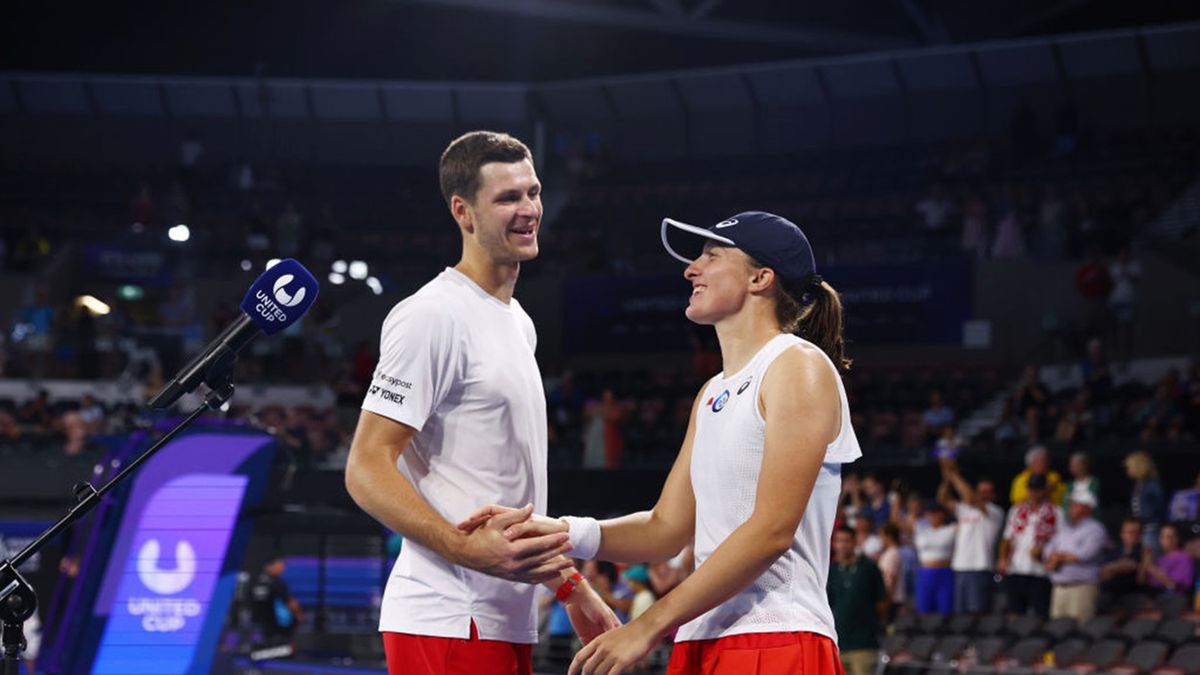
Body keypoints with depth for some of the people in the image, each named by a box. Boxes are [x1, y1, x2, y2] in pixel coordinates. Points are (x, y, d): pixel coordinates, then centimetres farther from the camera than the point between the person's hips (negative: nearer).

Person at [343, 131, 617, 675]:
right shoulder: (432, 315, -10)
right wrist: (468, 549, -27)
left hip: (508, 624, 9)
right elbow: (366, 469, -16)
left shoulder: (519, 323, 19)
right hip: (447, 626, -9)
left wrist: (572, 587, 23)